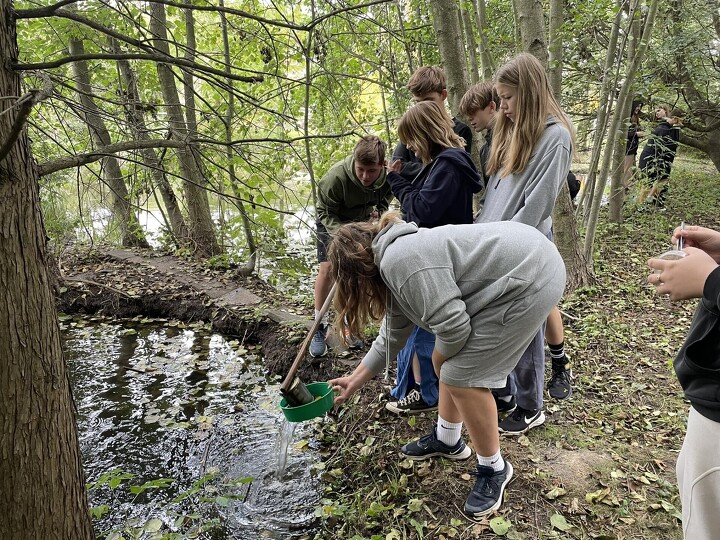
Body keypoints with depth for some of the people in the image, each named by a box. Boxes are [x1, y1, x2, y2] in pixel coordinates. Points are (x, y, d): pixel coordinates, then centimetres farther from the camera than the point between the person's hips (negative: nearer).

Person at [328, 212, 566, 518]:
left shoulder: (400, 260, -22)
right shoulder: (394, 262, 12)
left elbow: (452, 327, -23)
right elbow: (392, 334, 21)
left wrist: (441, 355, -1)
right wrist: (356, 379, 27)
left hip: (529, 278, -10)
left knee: (461, 376, -7)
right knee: (450, 363, 15)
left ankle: (494, 469, 13)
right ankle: (446, 440, 34)